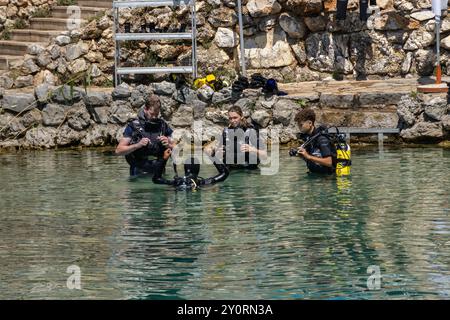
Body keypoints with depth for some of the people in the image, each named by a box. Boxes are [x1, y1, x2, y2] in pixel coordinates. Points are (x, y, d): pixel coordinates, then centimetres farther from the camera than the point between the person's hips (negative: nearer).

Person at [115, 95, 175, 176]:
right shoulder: (133, 126, -1)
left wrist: (168, 145, -8)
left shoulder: (163, 125, 8)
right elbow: (118, 151, -4)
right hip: (138, 174, -2)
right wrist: (137, 145, -17)